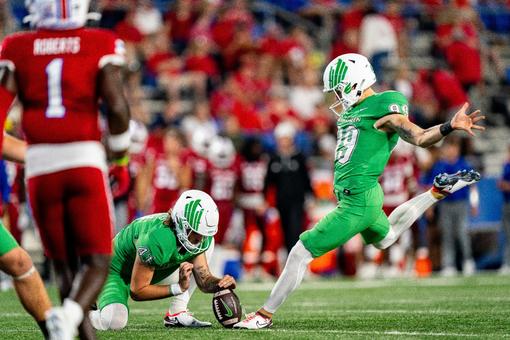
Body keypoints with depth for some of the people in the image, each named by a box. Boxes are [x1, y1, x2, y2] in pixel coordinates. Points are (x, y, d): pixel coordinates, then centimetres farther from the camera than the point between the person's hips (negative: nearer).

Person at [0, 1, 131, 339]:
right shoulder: (102, 45, 0)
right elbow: (117, 106, -8)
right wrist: (119, 155, 9)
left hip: (40, 163, 2)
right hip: (85, 159, -2)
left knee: (65, 265, 14)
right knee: (97, 261, 2)